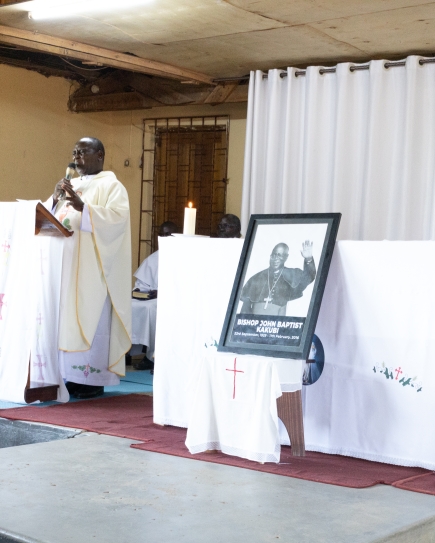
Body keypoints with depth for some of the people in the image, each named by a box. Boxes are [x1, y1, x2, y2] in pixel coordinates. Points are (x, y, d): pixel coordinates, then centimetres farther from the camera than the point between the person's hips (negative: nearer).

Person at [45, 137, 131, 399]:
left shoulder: (111, 186, -2)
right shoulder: (70, 185, 20)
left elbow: (118, 217, -19)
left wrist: (82, 206, -28)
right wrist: (56, 199, -7)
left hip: (92, 268, -7)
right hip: (66, 266, 7)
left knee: (90, 319, -7)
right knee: (67, 319, 5)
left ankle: (93, 379, -2)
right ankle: (73, 377, 10)